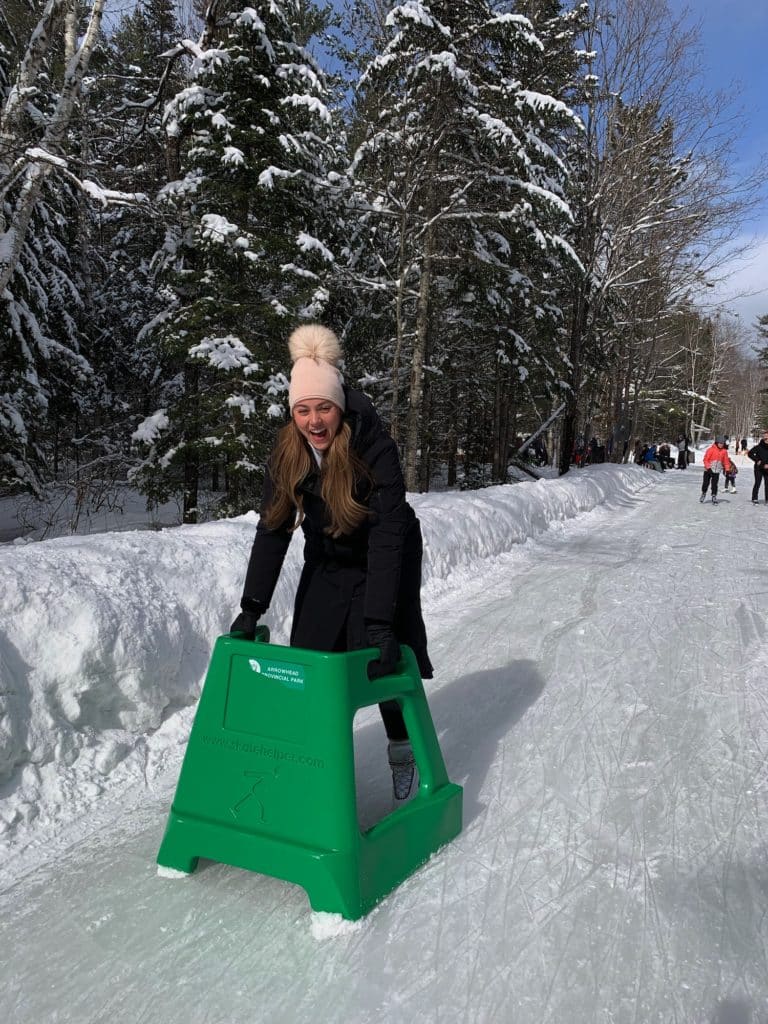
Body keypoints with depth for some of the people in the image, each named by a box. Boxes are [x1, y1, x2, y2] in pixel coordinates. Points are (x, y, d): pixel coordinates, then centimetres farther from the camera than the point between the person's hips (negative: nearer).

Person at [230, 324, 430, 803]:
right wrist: (252, 608, -18)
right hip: (328, 566, 4)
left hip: (387, 565, -4)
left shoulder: (376, 448, -31)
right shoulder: (287, 455, -17)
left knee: (386, 659, -7)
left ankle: (405, 754, 17)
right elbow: (272, 530, -13)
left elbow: (387, 536, -35)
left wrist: (378, 623, -40)